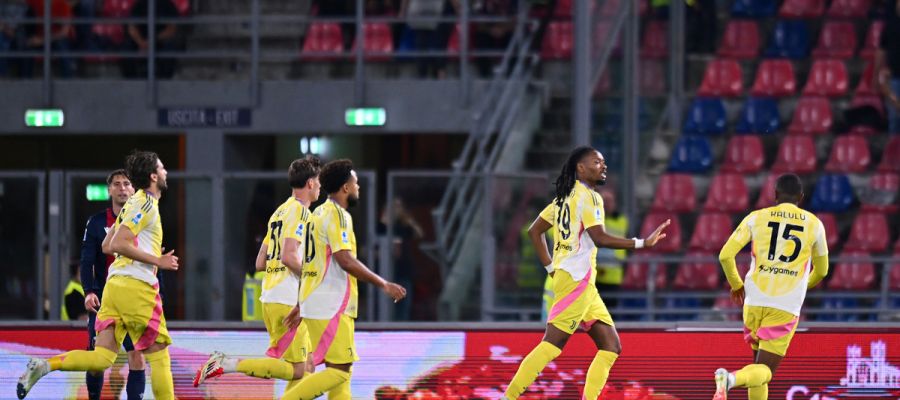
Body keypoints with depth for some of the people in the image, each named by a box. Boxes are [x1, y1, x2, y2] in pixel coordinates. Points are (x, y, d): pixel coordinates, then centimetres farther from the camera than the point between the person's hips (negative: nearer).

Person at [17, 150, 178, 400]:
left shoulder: (134, 204, 21)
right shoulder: (145, 204, -8)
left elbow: (107, 246, 25)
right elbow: (117, 245, -18)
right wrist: (157, 260, -14)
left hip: (115, 284, 9)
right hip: (136, 286, -9)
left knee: (102, 358, 0)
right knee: (158, 355, 0)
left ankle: (43, 366, -14)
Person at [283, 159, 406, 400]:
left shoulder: (321, 213, 17)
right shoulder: (337, 215, -12)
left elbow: (312, 264, 22)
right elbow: (345, 260, -21)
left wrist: (301, 306, 26)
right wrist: (383, 285, -16)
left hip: (315, 304, 10)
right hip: (330, 307, -10)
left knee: (341, 369, 10)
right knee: (339, 370, -10)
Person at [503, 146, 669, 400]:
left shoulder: (565, 197, 19)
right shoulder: (588, 196, -8)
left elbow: (535, 231, 22)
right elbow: (599, 238, -19)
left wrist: (551, 267, 18)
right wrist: (643, 243, -17)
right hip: (577, 279, -10)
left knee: (611, 346, 7)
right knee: (552, 345, -13)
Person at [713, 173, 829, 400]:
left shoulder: (756, 218, 7)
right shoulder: (814, 224, 9)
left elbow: (725, 255, 3)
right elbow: (822, 270, 22)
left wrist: (736, 285, 21)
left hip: (755, 302, 2)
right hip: (787, 307, -2)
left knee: (760, 359, 21)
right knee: (764, 370, -3)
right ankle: (731, 379, -34)